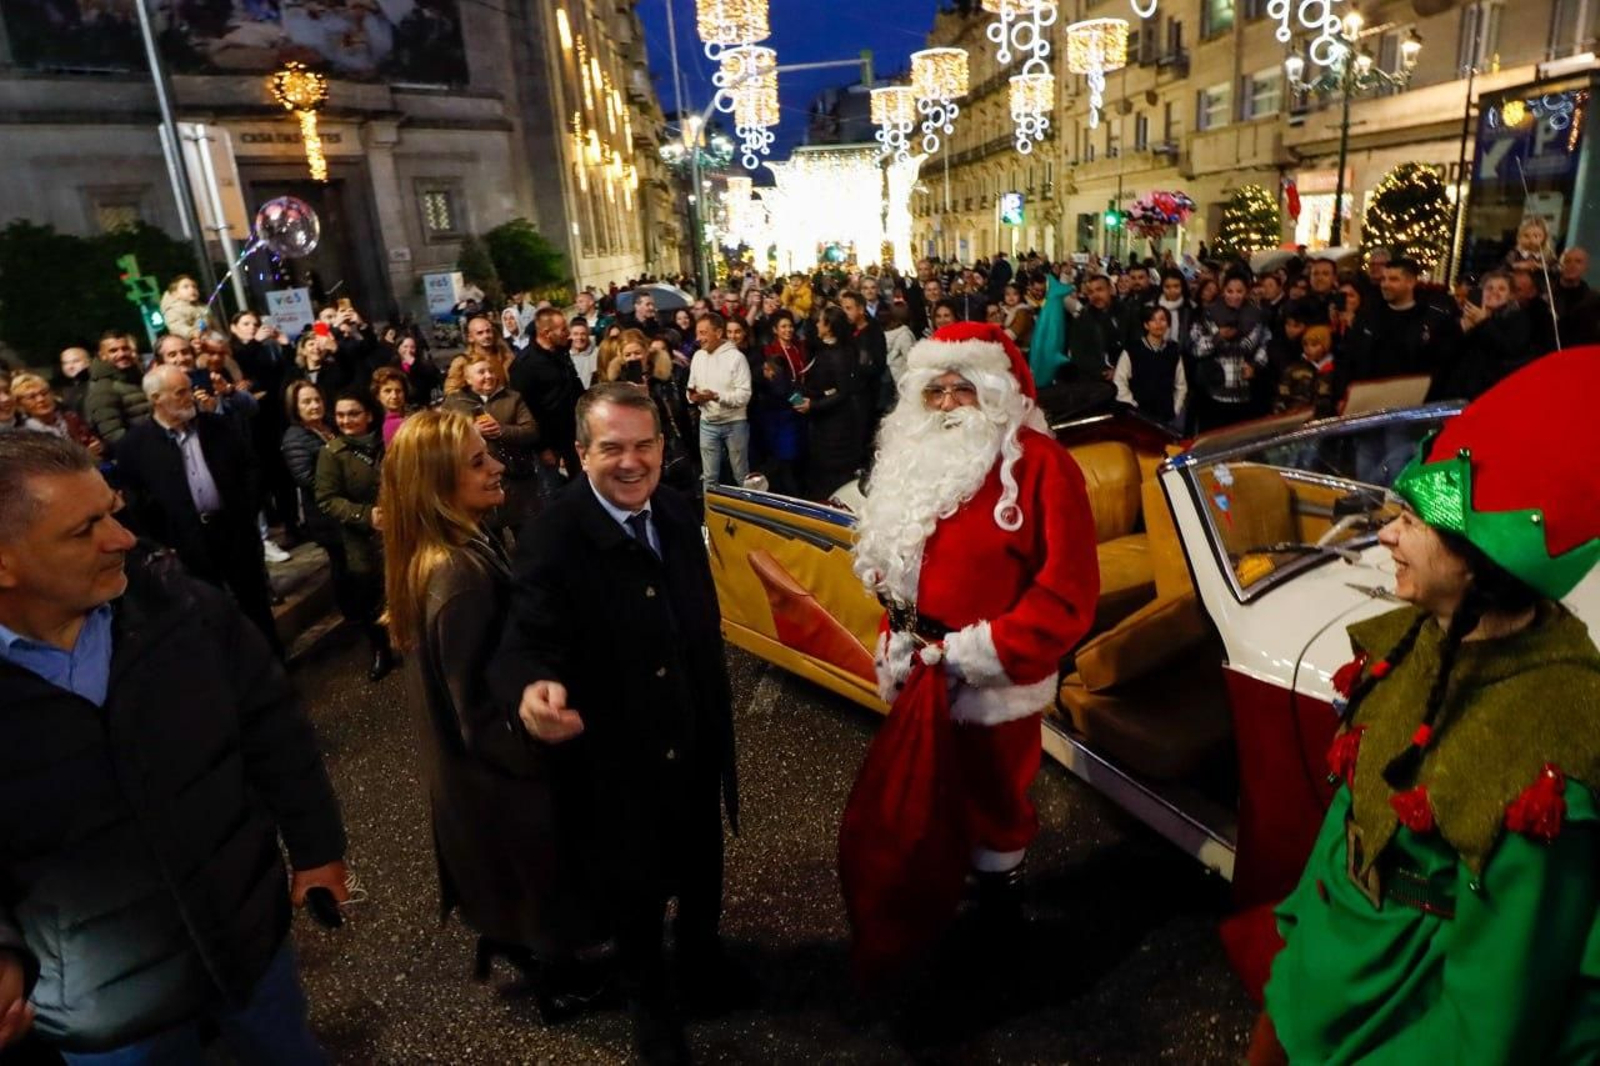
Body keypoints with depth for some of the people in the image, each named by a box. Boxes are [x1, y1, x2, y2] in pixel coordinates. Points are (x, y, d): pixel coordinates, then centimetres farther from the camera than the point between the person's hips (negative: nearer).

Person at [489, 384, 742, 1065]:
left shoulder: (677, 513, -4)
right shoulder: (553, 541, -23)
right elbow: (526, 645, -29)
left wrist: (717, 720, 11)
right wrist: (532, 690, -53)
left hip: (694, 743, 5)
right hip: (617, 762, -5)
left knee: (701, 871, 26)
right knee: (632, 893, 19)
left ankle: (701, 951, 59)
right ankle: (649, 1000, 50)